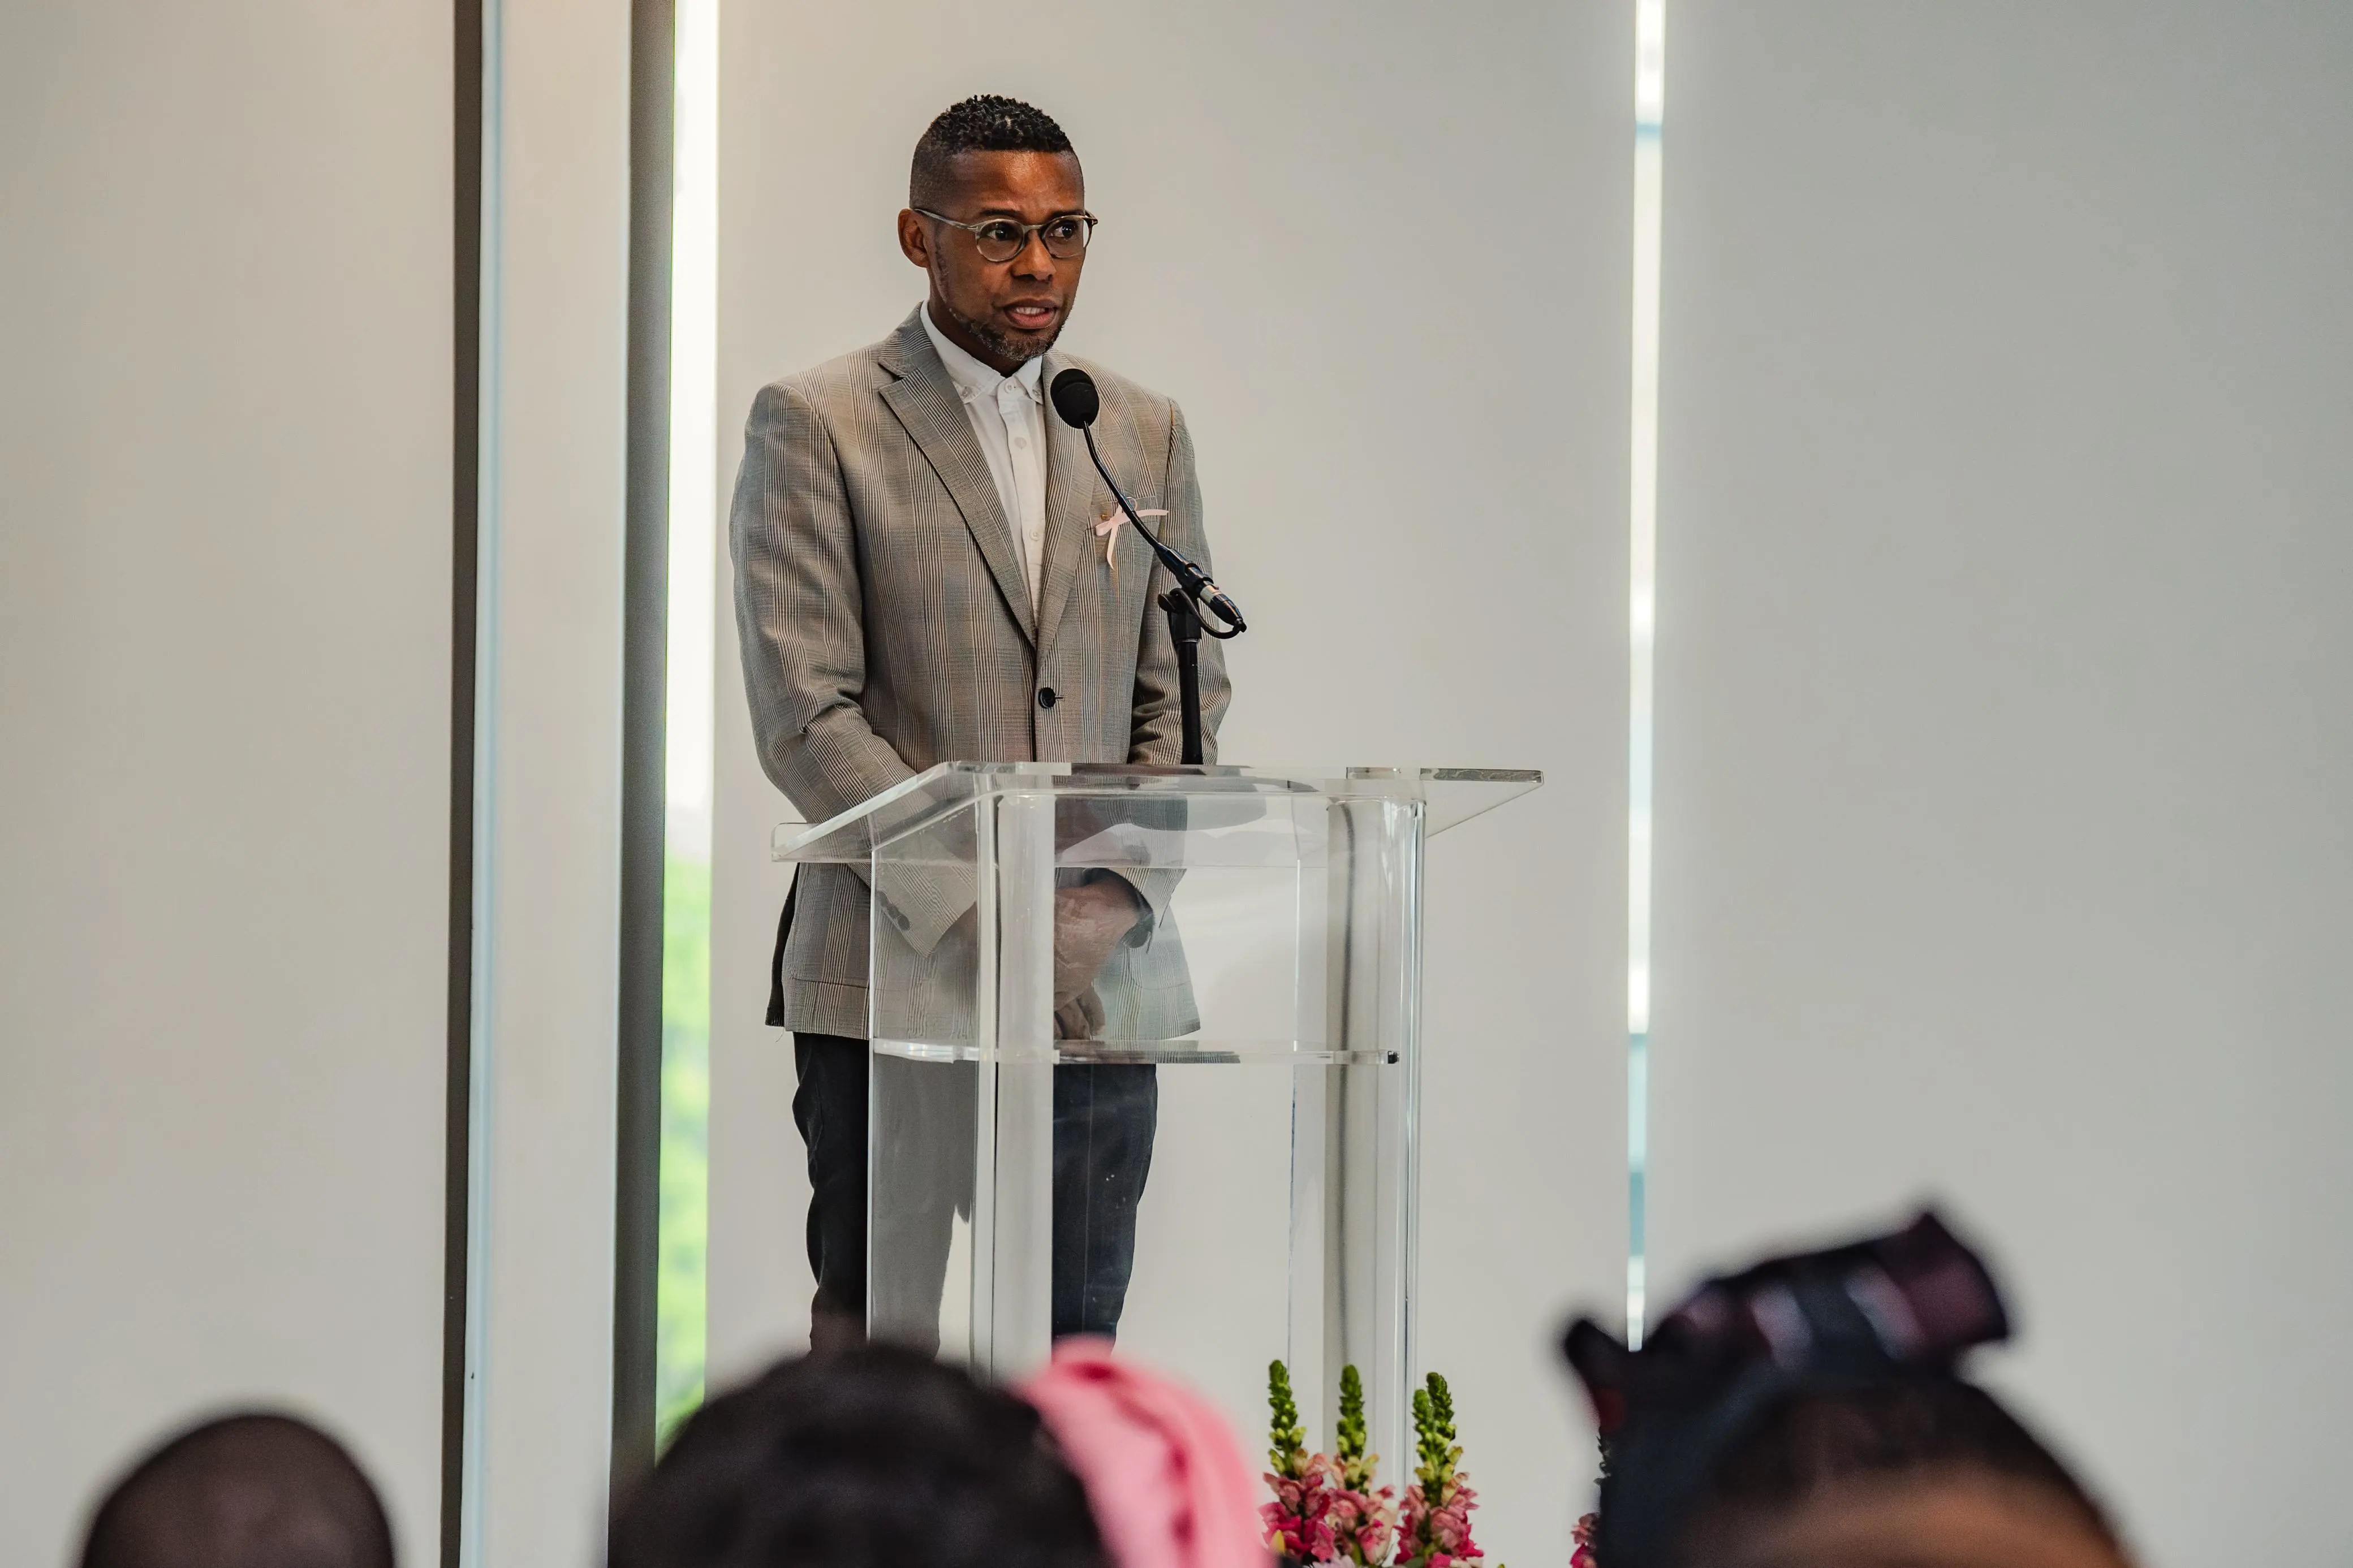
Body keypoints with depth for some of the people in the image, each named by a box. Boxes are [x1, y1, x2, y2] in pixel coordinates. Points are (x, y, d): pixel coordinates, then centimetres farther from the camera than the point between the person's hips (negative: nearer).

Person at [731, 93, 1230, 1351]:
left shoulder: (1145, 433, 14)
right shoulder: (814, 426, -1)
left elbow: (1184, 696, 12)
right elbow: (805, 717, -8)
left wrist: (1117, 896, -5)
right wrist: (980, 919, -15)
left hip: (1104, 978, 4)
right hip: (892, 980, -4)